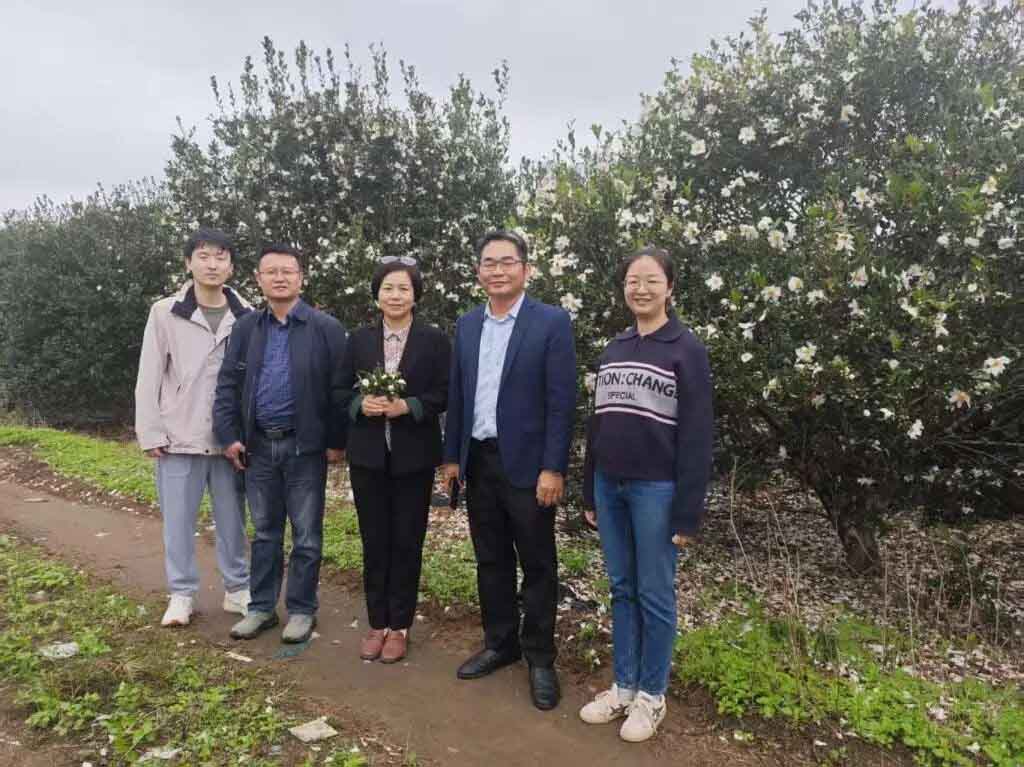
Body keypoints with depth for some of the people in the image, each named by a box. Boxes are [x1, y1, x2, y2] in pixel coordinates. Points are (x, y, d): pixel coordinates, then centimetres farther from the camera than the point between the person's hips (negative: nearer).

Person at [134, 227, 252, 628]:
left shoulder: (247, 317, 1)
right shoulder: (165, 312, 0)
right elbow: (149, 377, 0)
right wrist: (151, 432, -4)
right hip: (180, 437, 0)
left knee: (232, 518, 10)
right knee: (178, 520, 8)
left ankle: (238, 589, 25)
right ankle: (182, 594, 24)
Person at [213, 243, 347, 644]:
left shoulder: (326, 328, -5)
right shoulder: (245, 328, 7)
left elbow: (340, 389, -6)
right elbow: (227, 385, 8)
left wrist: (337, 440, -8)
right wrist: (229, 435, 0)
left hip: (305, 446, -3)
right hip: (258, 445, 4)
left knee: (307, 534, 7)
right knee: (265, 531, 15)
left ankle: (301, 610, 21)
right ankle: (262, 607, 28)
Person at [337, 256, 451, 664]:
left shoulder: (434, 340, -2)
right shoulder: (359, 339, 6)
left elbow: (443, 395, -5)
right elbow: (342, 390, 7)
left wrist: (407, 406, -19)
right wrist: (362, 403, -13)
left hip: (413, 455, -2)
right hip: (368, 454, 2)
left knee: (407, 541, 6)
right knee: (374, 540, 10)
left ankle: (399, 625, 21)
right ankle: (377, 622, 24)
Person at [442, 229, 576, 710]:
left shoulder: (552, 322, -8)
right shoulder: (466, 325, 9)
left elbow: (562, 400, -12)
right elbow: (456, 395, 12)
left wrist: (553, 468, -15)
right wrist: (452, 455, 9)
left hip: (527, 463, -5)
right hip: (478, 462, 5)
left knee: (537, 564, 7)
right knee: (491, 560, 15)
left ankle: (540, 657, 22)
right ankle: (499, 643, 32)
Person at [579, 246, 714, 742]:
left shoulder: (686, 349, -7)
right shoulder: (613, 349, 10)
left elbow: (696, 434, -10)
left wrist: (687, 512, -13)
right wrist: (589, 491, 14)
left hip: (656, 488, -5)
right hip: (610, 485, 5)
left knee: (654, 595, 6)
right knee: (621, 588, 13)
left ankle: (651, 695, 21)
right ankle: (623, 686, 27)